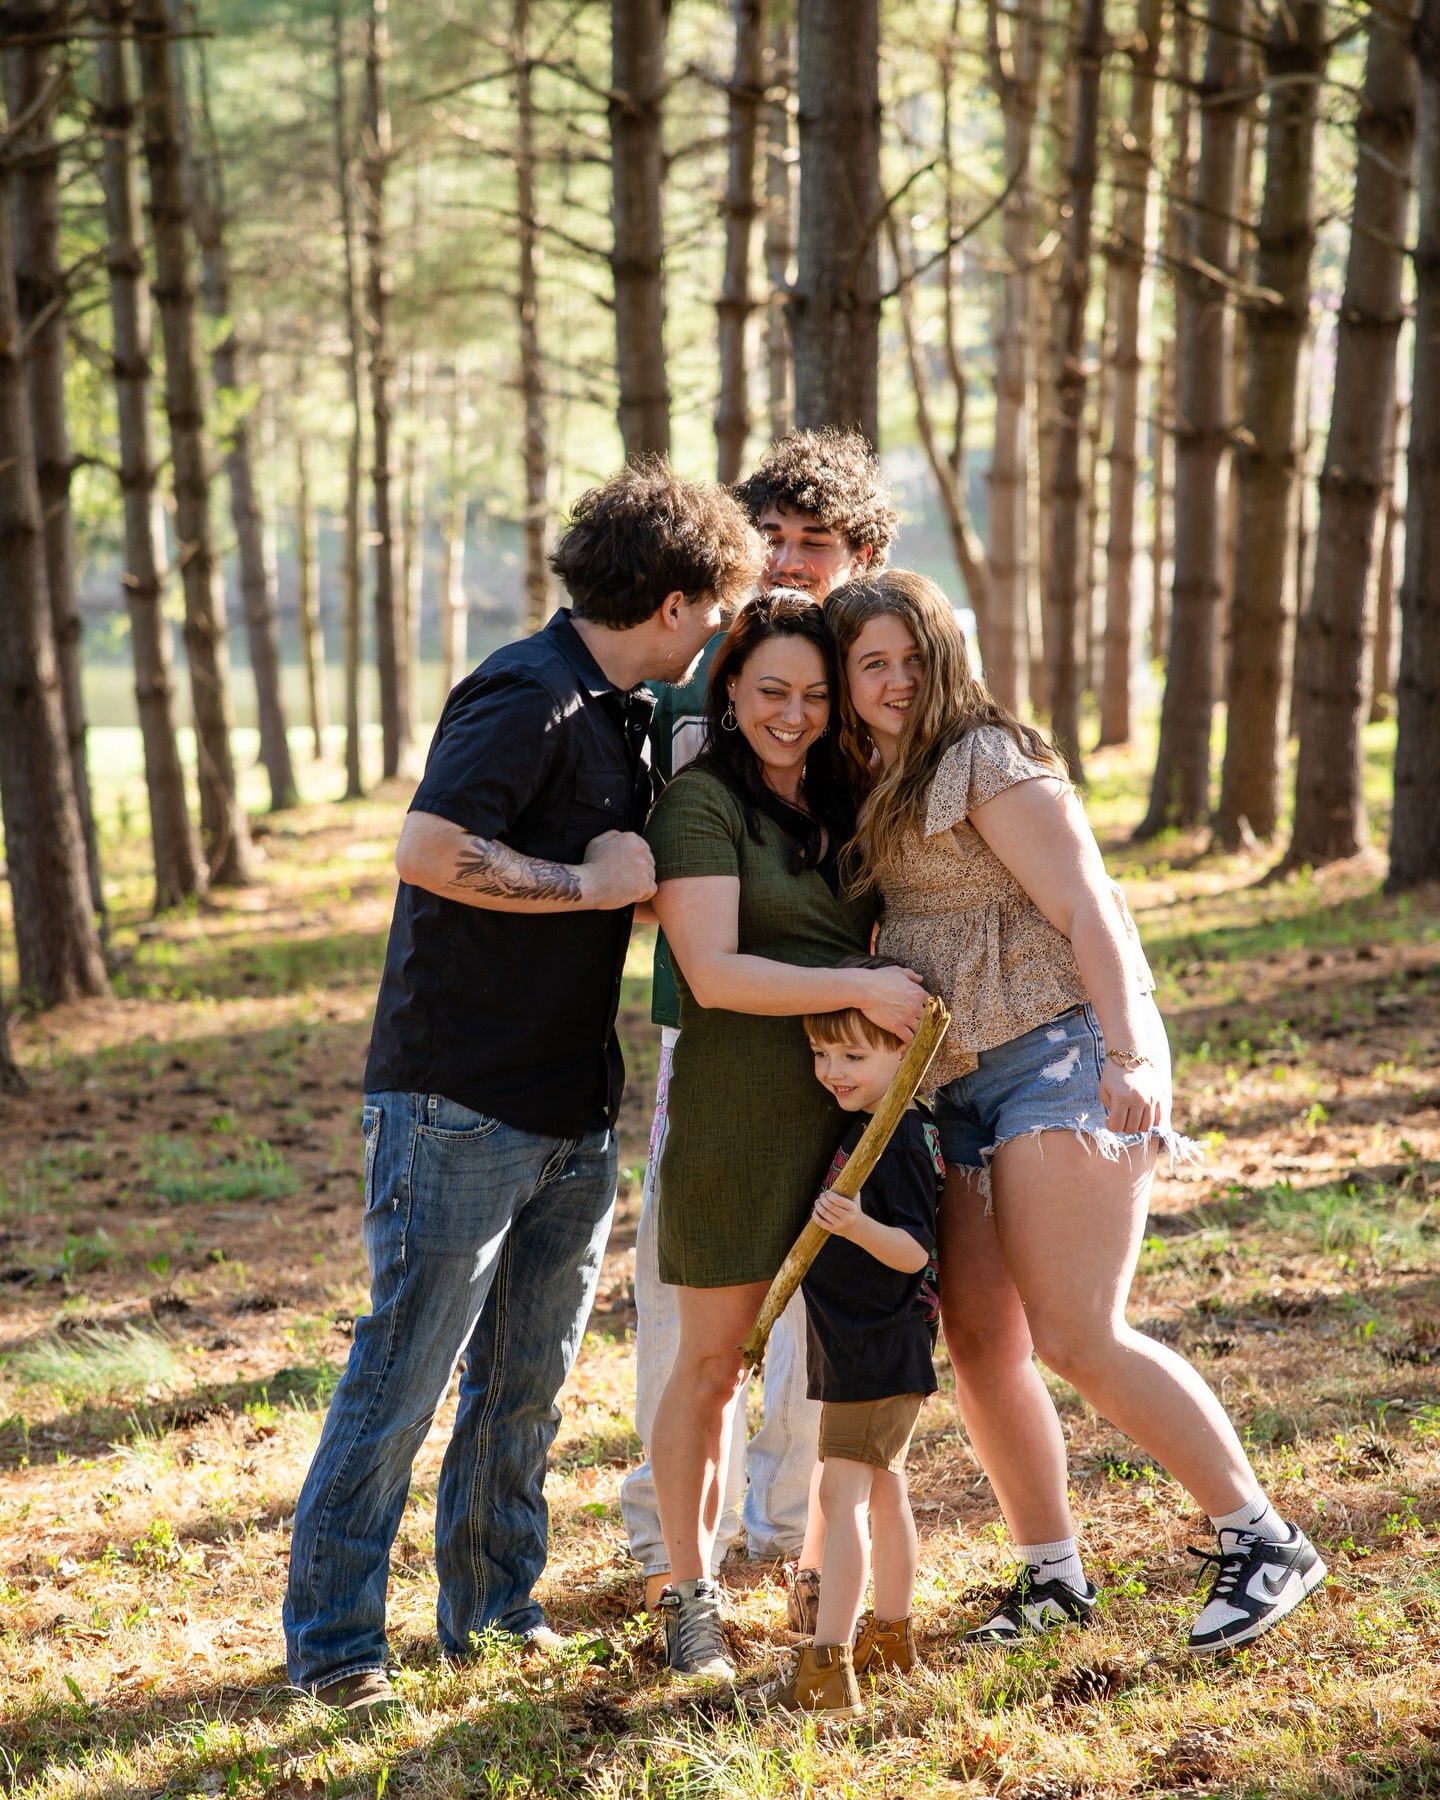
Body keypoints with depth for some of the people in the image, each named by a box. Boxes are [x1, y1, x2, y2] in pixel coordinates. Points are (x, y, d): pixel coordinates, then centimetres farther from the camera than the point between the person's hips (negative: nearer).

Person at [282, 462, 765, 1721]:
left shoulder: (619, 714, 15)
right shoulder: (527, 699, -15)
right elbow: (431, 852, -27)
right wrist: (592, 883, -19)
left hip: (574, 1109, 9)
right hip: (461, 1098, -9)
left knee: (529, 1375, 14)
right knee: (407, 1370, -3)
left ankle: (493, 1605, 25)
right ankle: (331, 1637, 6)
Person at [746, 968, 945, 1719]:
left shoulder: (899, 1141, -20)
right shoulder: (866, 1126, 10)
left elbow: (914, 1251, -24)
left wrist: (860, 1227, -39)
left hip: (878, 1349, -11)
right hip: (860, 1347, 11)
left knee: (843, 1491, -12)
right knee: (880, 1487, 20)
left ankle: (826, 1667, -15)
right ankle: (889, 1634, 34)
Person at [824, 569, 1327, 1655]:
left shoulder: (986, 759, -7)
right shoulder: (877, 791, 18)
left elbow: (1087, 910, -15)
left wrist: (1130, 1057, -24)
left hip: (1059, 1055, -9)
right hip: (958, 1087, 9)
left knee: (1076, 1336, -15)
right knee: (978, 1340, 5)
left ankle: (1264, 1543, -8)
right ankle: (1054, 1577, 16)